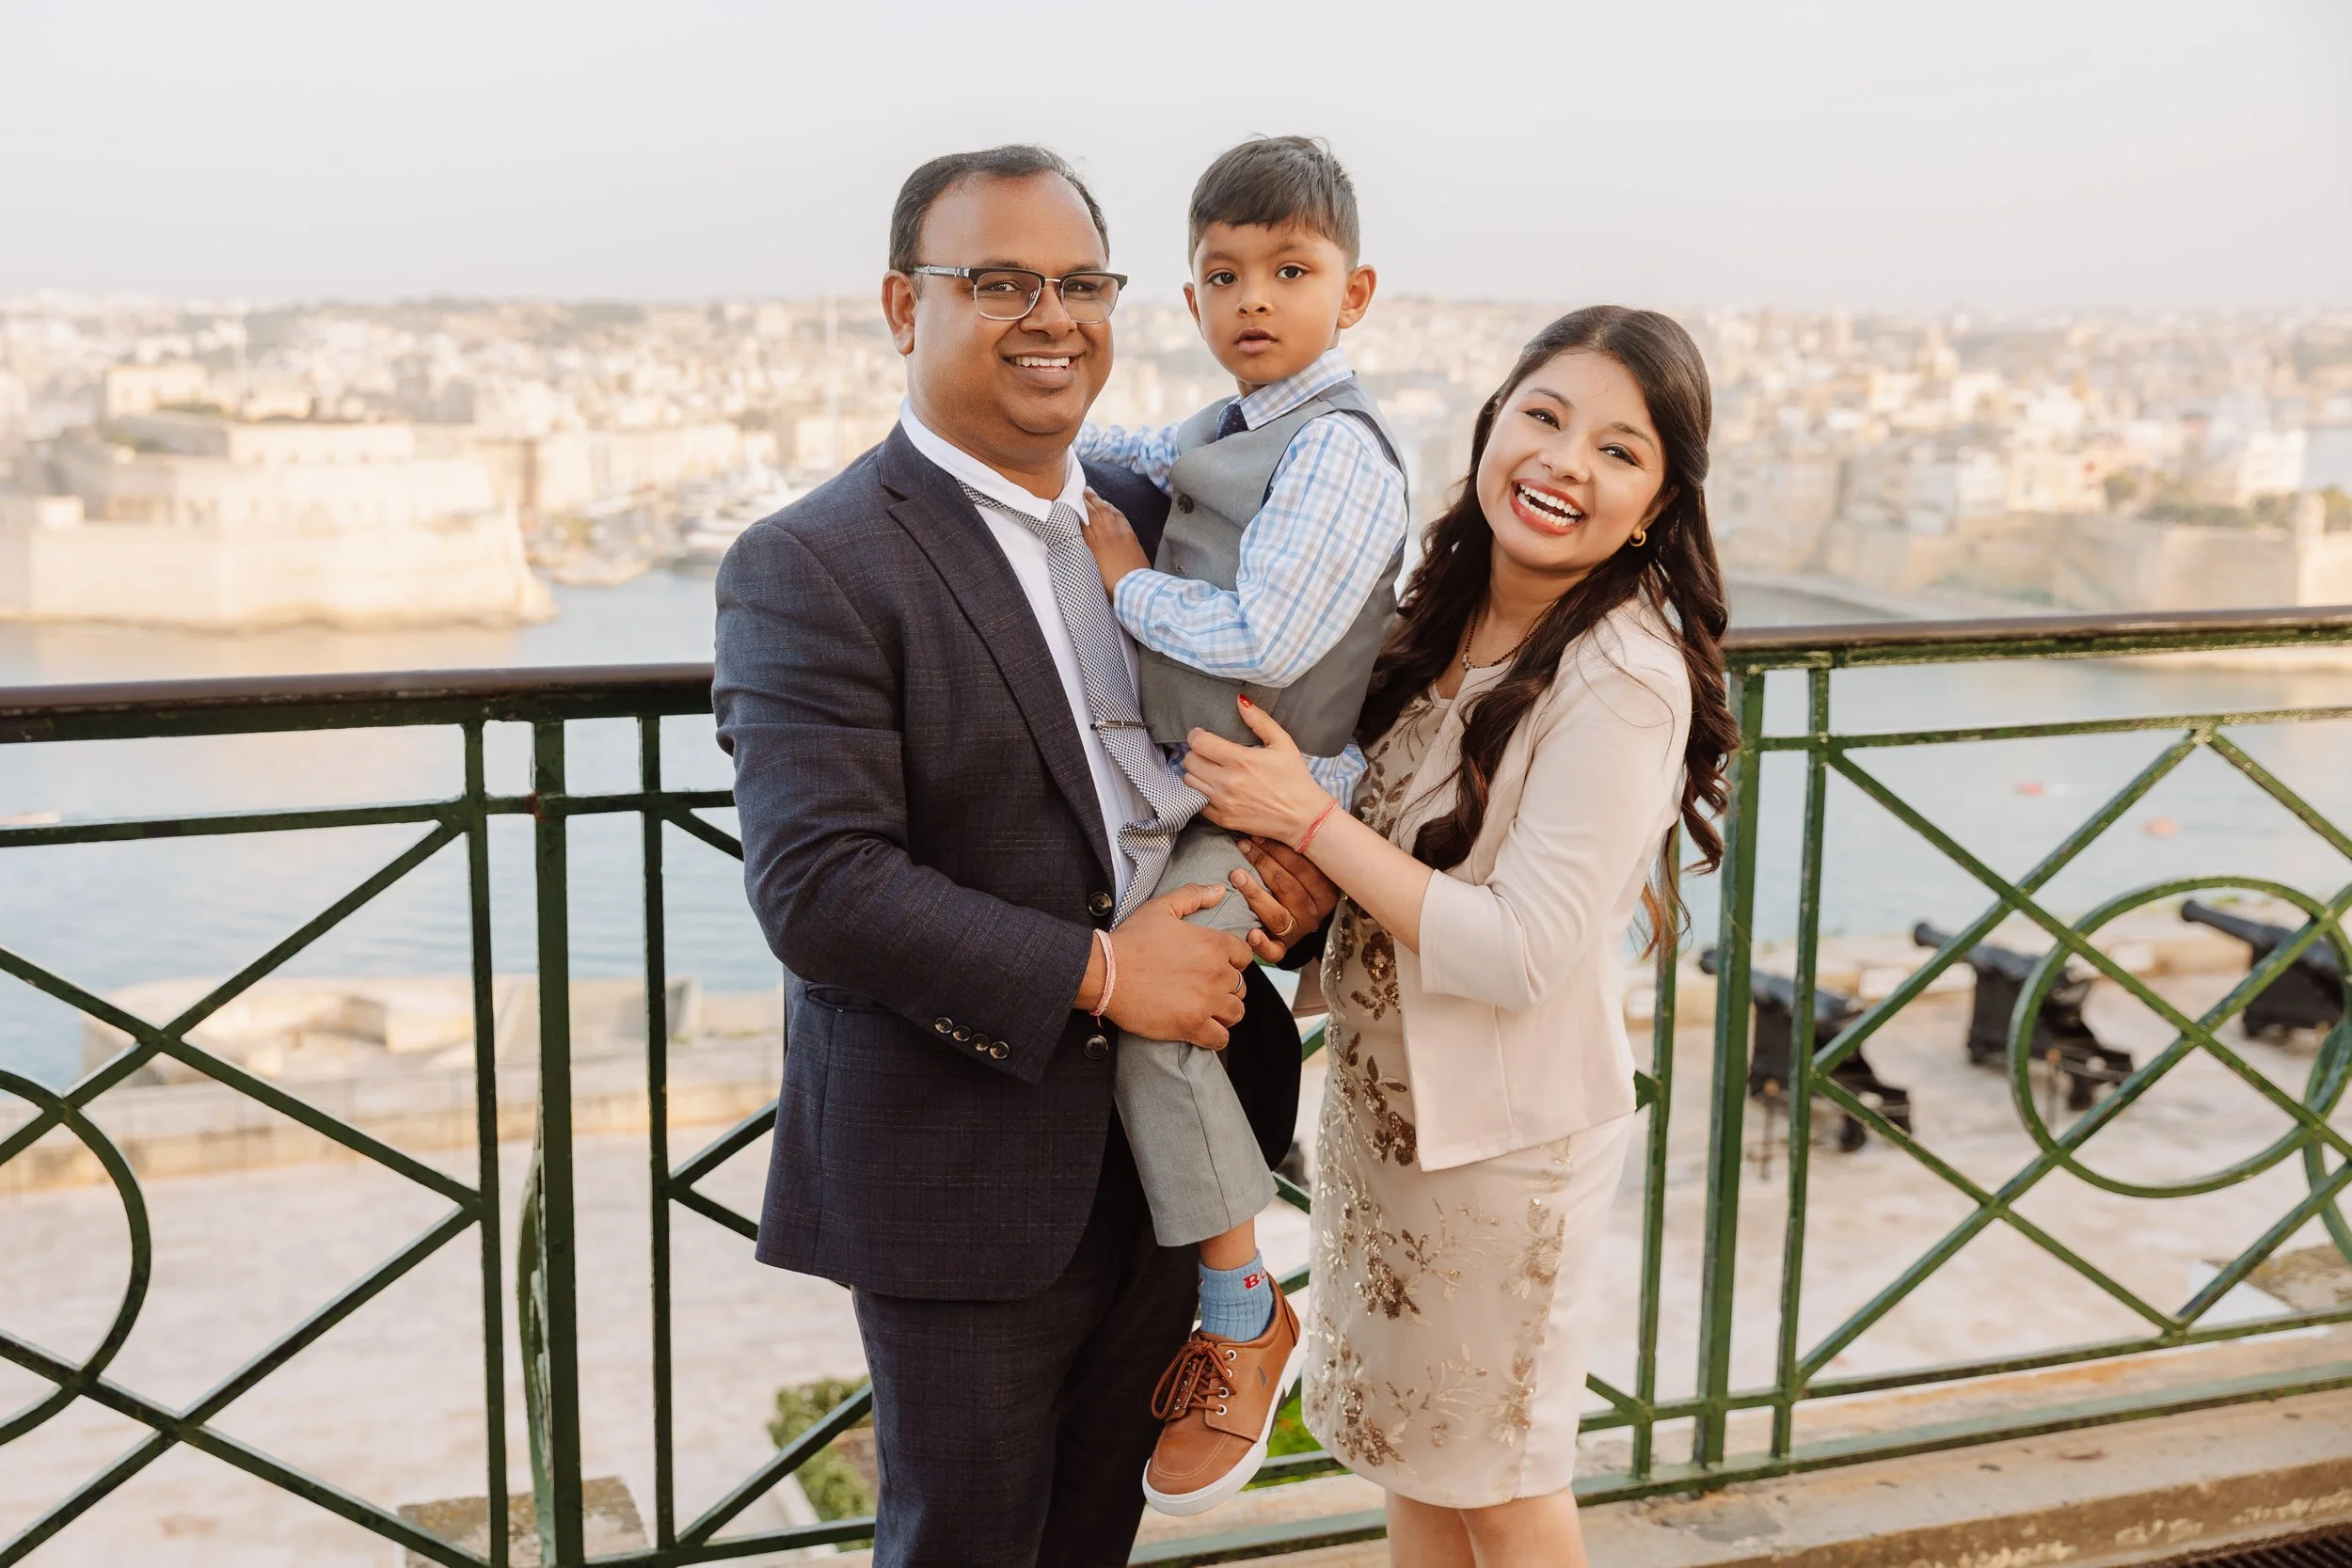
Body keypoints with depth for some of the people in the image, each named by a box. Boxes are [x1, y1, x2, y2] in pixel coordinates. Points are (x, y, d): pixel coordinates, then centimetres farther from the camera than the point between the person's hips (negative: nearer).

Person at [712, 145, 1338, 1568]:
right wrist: (1095, 974, -23)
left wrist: (1306, 861, -6)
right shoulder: (809, 567, -14)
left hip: (1162, 1160, 6)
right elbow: (816, 885, -22)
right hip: (965, 1174, -6)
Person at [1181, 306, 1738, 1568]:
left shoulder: (1625, 678, -25)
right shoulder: (1449, 609, -1)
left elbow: (1522, 952, -27)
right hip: (1379, 1088, 7)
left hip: (1503, 1127, -7)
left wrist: (1307, 818, -24)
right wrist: (1305, 884, -4)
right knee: (1409, 1441, 23)